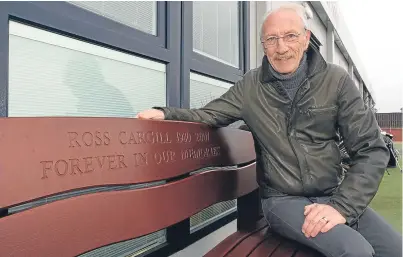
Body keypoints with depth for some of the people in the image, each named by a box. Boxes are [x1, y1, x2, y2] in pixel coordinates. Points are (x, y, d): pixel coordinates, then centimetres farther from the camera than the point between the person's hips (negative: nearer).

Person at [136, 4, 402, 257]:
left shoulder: (336, 80, -4)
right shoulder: (251, 86, -2)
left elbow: (372, 149, -5)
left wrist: (342, 205, -16)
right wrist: (166, 113, -19)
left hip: (335, 196, 3)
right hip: (283, 199, -2)